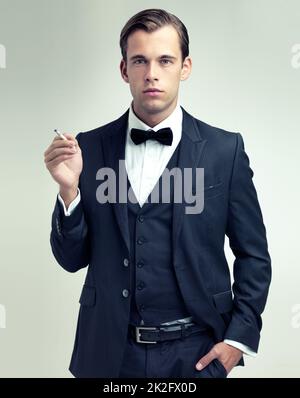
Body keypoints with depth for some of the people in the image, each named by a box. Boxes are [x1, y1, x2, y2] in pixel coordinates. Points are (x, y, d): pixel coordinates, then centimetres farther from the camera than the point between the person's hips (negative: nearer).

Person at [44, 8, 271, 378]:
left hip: (196, 352, -1)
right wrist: (69, 189, -14)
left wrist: (240, 337, -5)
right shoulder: (90, 148, -3)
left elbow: (253, 255, 1)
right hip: (109, 352, 2)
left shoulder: (225, 149, -6)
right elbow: (71, 259, 0)